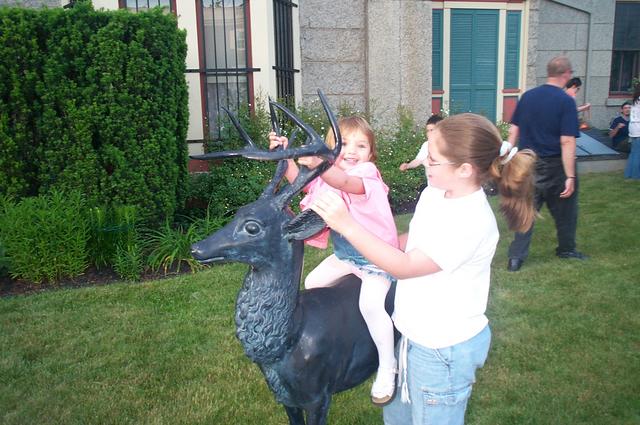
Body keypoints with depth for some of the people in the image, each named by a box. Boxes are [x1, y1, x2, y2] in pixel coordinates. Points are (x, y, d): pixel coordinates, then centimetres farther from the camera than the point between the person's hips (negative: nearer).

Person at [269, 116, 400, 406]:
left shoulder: (367, 173, -22)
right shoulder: (329, 171, 2)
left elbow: (344, 182, -45)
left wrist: (318, 165, -63)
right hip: (344, 254, 8)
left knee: (370, 304, -27)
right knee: (312, 283, 13)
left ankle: (387, 367, -6)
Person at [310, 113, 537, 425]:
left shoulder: (471, 221, -29)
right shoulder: (435, 192, -3)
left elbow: (404, 266, -28)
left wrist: (347, 225, -30)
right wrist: (372, 258, 0)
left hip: (443, 350, -8)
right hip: (416, 335, 8)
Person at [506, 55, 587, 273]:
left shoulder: (527, 96, 2)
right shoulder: (566, 101, -14)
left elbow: (513, 131, 5)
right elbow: (567, 142, -19)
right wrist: (570, 176, -18)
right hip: (553, 166, -4)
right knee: (564, 210, 17)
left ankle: (516, 256, 8)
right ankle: (566, 249, 35)